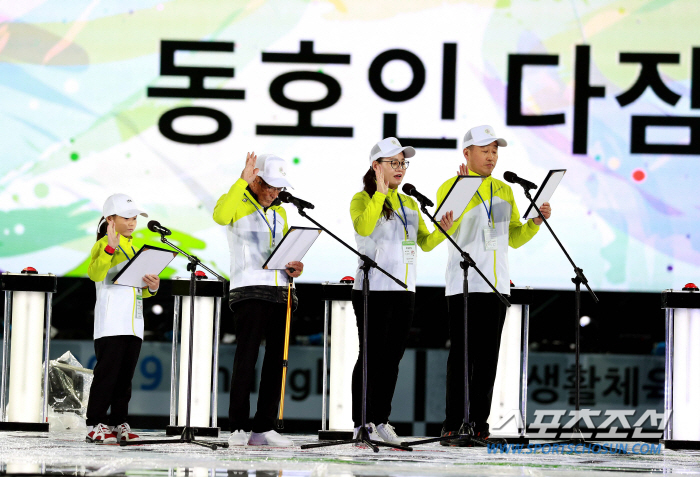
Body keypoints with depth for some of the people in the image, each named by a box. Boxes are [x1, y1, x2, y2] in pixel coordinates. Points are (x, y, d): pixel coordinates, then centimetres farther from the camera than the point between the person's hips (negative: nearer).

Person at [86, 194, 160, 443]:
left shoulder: (133, 248, 23)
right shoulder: (104, 245, -3)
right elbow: (95, 273, -22)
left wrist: (151, 287, 6)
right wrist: (110, 247, -35)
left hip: (133, 324, 8)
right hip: (110, 325, -8)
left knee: (125, 376, 8)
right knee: (107, 373, -9)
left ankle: (119, 424, 12)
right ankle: (95, 424, -6)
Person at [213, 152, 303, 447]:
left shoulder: (279, 212, 20)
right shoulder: (236, 202, -1)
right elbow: (220, 216, -25)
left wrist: (296, 266, 6)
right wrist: (243, 181, -23)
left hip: (281, 291, 7)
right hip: (249, 291, -7)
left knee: (276, 359, 4)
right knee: (247, 356, -12)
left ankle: (264, 428, 7)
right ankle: (238, 428, -10)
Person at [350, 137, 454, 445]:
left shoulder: (409, 204, 17)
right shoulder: (363, 199, -2)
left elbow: (426, 243, 13)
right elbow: (363, 227, -22)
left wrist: (443, 229, -6)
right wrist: (380, 192, -25)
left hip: (404, 290, 6)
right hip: (373, 289, -6)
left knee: (392, 357, 6)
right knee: (372, 356, -6)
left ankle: (381, 420, 12)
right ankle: (362, 423, -3)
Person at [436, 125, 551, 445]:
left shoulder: (504, 191, 16)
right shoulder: (451, 187, -1)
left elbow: (514, 239, 17)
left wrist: (536, 221, 0)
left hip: (496, 285, 5)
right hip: (463, 284, -5)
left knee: (487, 356, 4)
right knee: (462, 354, -7)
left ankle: (479, 425, 8)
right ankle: (453, 427, -5)